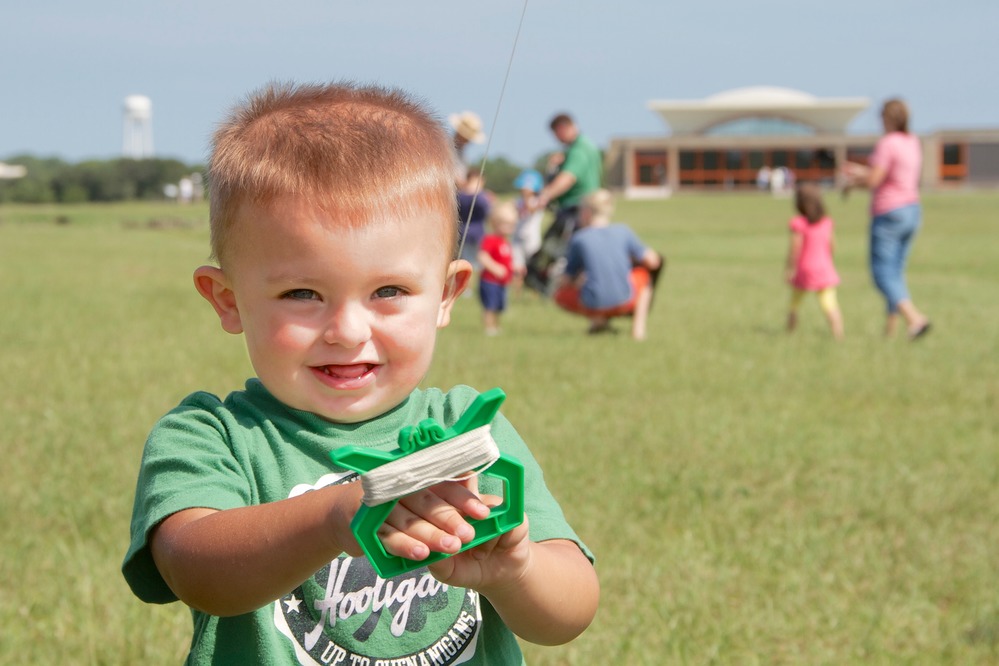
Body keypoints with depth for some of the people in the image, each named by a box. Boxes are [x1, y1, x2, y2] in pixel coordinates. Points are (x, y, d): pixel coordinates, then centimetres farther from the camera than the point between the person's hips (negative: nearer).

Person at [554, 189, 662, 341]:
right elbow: (653, 262, 8)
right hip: (625, 300, 1)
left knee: (560, 295, 28)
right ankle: (639, 324, 11)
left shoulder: (578, 239, 3)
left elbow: (566, 281, 6)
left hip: (593, 305, -1)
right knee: (643, 272, 31)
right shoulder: (623, 231, 6)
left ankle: (596, 318, 2)